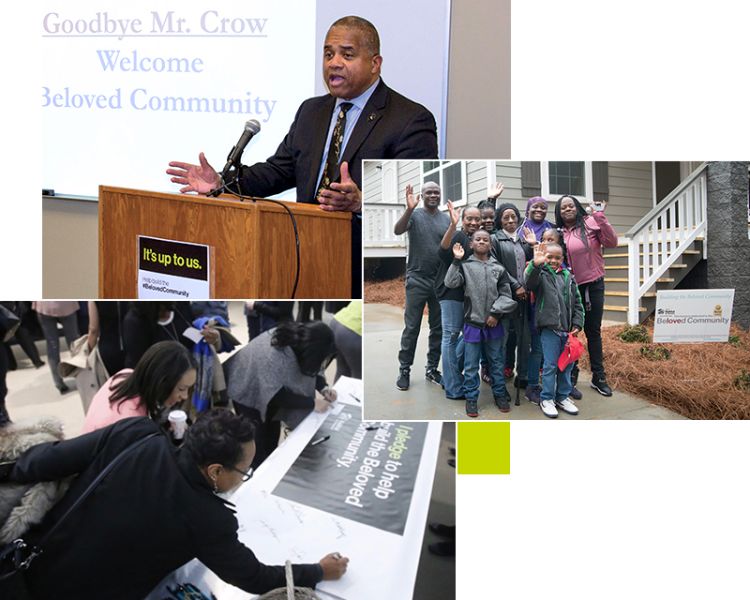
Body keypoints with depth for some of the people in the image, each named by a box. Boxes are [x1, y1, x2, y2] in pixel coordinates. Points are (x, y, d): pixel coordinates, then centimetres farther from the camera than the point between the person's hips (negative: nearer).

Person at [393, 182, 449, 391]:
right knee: (412, 328, 1)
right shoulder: (415, 215, -3)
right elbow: (397, 230, -21)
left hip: (441, 281, 4)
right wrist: (409, 209, -36)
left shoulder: (446, 219, 8)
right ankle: (404, 370, 11)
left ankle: (432, 369, 21)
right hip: (417, 281, -4)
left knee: (438, 328, 10)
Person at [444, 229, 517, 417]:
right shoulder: (465, 266, 2)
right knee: (471, 364, 5)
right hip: (472, 323, -1)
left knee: (496, 361, 13)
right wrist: (457, 260, -16)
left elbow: (506, 295, 4)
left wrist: (496, 313, -7)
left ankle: (500, 394, 28)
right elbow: (451, 282, -12)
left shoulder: (498, 268, 5)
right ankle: (471, 398, 17)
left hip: (494, 323, 2)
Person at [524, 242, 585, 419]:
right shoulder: (541, 274, -1)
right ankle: (547, 399, 13)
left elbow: (577, 303, 13)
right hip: (549, 328, -5)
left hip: (567, 330, 5)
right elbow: (530, 282, -25)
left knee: (567, 365, 13)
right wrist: (535, 264, -42)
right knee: (550, 365, 0)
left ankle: (562, 397, 27)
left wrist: (577, 324, 4)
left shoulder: (568, 276, 12)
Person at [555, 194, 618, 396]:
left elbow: (612, 242, -13)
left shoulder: (591, 223, -2)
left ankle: (599, 377, 19)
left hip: (594, 285, -1)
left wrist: (600, 216, -18)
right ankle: (571, 376, 20)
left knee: (593, 331, 8)